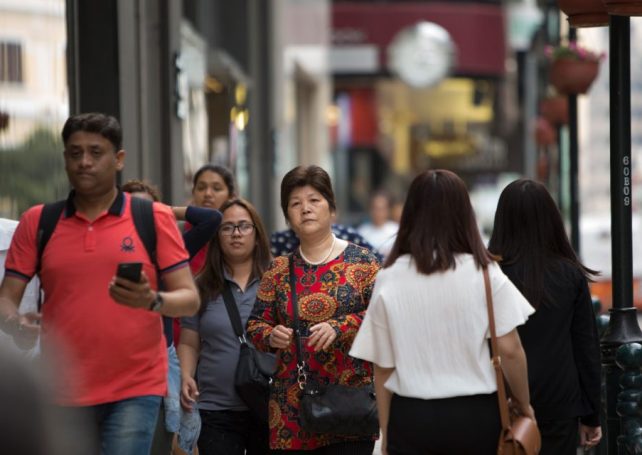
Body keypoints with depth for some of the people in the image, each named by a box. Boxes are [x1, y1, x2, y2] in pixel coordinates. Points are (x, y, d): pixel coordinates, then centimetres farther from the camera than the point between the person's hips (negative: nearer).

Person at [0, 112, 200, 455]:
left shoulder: (154, 218, 3)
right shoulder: (37, 222, 8)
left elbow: (189, 299, 1)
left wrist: (152, 301, -21)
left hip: (135, 390, -2)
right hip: (63, 393, 2)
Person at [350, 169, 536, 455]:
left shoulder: (389, 281, -3)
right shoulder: (484, 274, -5)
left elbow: (383, 367, 1)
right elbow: (510, 350, -7)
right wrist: (523, 405, 9)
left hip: (412, 418, 0)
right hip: (475, 415, 0)